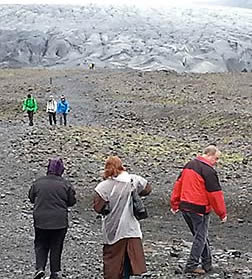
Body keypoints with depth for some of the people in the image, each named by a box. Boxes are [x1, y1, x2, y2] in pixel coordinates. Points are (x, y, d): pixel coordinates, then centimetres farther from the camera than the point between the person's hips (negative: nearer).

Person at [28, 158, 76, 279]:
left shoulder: (38, 182, -4)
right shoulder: (65, 185, -9)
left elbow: (31, 198, 7)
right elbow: (72, 201, -1)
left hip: (40, 220, 1)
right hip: (60, 221, -1)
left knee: (40, 245, 15)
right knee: (56, 246, 11)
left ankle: (40, 267, -1)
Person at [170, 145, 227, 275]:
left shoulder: (189, 164, 10)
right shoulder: (208, 171, -15)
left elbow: (178, 184, 15)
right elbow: (215, 193, -14)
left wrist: (174, 204, 20)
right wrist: (222, 213, -7)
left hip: (184, 206, 8)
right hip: (199, 209, -8)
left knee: (200, 235, 17)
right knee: (201, 237, 3)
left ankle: (207, 263, 22)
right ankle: (192, 265, 2)